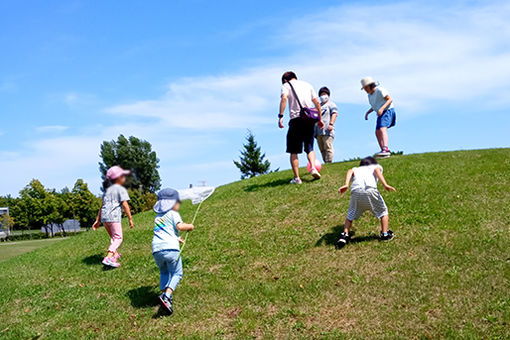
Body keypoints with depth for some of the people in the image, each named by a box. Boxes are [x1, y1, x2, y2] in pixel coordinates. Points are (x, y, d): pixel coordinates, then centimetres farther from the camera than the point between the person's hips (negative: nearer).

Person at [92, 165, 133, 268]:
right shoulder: (121, 189, 0)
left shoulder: (107, 190, 24)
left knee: (113, 237, 25)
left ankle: (115, 254, 35)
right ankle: (108, 258, -24)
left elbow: (102, 206, 25)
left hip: (104, 217, 8)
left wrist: (98, 220, 27)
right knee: (118, 238, -9)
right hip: (114, 217, -8)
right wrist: (130, 218, -4)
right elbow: (125, 205, -8)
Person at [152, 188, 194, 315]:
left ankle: (164, 293, 10)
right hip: (170, 248, -5)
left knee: (164, 272, 25)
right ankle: (167, 295, -13)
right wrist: (190, 226, 9)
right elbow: (180, 226, -10)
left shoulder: (157, 217, 27)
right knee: (177, 273, 6)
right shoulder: (173, 214, 7)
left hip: (156, 249, 6)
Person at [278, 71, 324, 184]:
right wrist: (320, 119, 22)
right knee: (309, 146, 12)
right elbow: (317, 103, 17)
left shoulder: (286, 85, 10)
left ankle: (297, 178, -1)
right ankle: (313, 168, -13)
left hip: (296, 119, -4)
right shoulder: (307, 84, 23)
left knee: (293, 150, 3)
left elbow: (284, 98, -11)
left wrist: (281, 116, -15)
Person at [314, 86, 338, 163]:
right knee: (322, 149, 3)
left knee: (328, 147, -15)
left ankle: (329, 163, -18)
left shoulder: (331, 104, 9)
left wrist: (331, 124, -19)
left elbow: (334, 114, -5)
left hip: (327, 131, -7)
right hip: (318, 131, 7)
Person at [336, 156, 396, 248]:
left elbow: (350, 171, 15)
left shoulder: (356, 169, 38)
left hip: (355, 190, 2)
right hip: (370, 189, -2)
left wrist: (346, 184, -1)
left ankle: (345, 235, 12)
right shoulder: (376, 166, 33)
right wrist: (385, 184, -5)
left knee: (351, 214, 21)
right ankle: (385, 234, 21)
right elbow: (377, 170, 8)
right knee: (383, 210, 20)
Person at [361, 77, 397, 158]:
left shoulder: (380, 90, -12)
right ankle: (385, 152, 8)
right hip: (381, 114, 10)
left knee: (382, 129, -28)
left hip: (388, 111, -10)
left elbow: (390, 99, -17)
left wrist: (382, 108, -29)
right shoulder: (370, 95, 13)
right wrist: (368, 112, 9)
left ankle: (385, 149, -44)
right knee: (377, 133, 6)